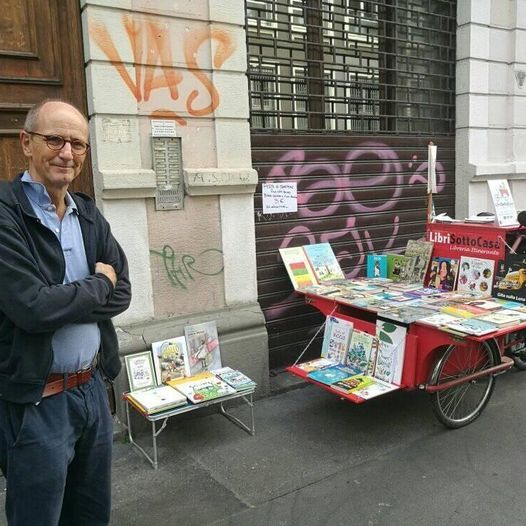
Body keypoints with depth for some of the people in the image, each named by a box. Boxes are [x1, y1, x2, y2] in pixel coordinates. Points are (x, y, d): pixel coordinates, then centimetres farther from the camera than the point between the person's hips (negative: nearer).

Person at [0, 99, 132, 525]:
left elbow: (121, 293, 2)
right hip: (35, 402, -6)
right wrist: (98, 285, -8)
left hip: (93, 389, 6)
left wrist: (60, 303, -13)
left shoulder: (89, 214, 6)